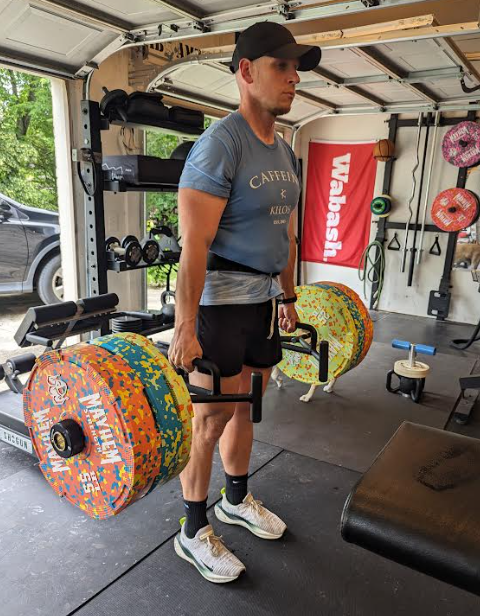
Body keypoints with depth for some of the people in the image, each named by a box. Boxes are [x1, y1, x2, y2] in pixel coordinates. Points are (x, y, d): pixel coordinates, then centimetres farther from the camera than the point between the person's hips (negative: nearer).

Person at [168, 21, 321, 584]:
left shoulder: (284, 154, 13)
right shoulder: (220, 145, -14)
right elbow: (194, 244, -21)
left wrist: (289, 299, 19)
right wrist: (185, 330, -23)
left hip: (265, 298, 8)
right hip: (221, 300, -8)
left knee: (245, 408, 18)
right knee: (212, 418, 2)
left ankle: (237, 500, 39)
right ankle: (193, 533, 22)